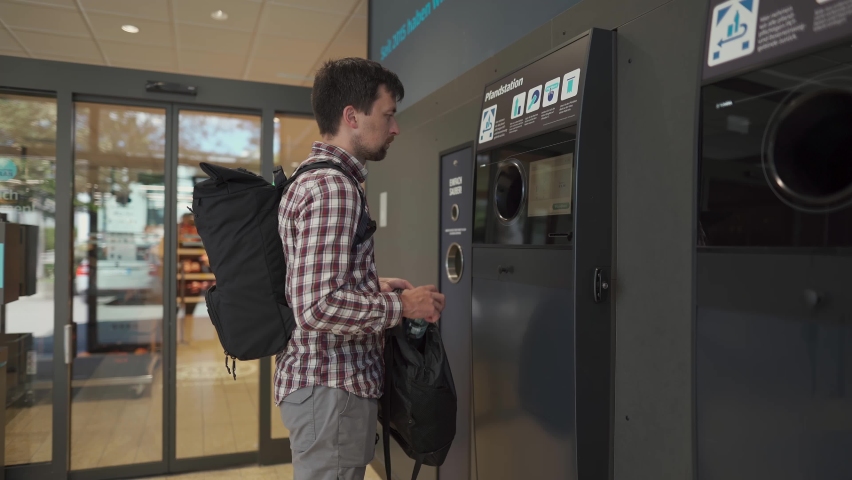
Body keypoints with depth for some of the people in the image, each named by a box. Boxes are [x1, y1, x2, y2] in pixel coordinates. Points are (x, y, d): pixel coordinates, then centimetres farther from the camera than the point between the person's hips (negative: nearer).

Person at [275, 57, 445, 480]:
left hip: (321, 381, 10)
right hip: (332, 386, -10)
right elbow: (318, 307, -28)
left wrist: (373, 288, 11)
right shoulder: (332, 188, -19)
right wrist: (401, 306, -15)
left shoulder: (313, 178, 14)